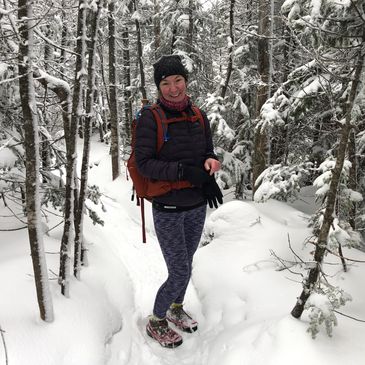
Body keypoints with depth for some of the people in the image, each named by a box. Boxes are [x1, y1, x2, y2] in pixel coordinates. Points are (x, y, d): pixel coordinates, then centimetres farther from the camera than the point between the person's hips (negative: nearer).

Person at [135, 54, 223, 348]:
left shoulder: (198, 116, 2)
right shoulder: (150, 117, -13)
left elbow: (209, 152, 11)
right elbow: (143, 162, -17)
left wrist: (209, 164, -13)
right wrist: (184, 171, -25)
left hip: (197, 207, 5)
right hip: (168, 209, -5)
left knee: (185, 265, 21)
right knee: (180, 273, 1)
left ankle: (176, 309, 47)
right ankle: (156, 322, 27)